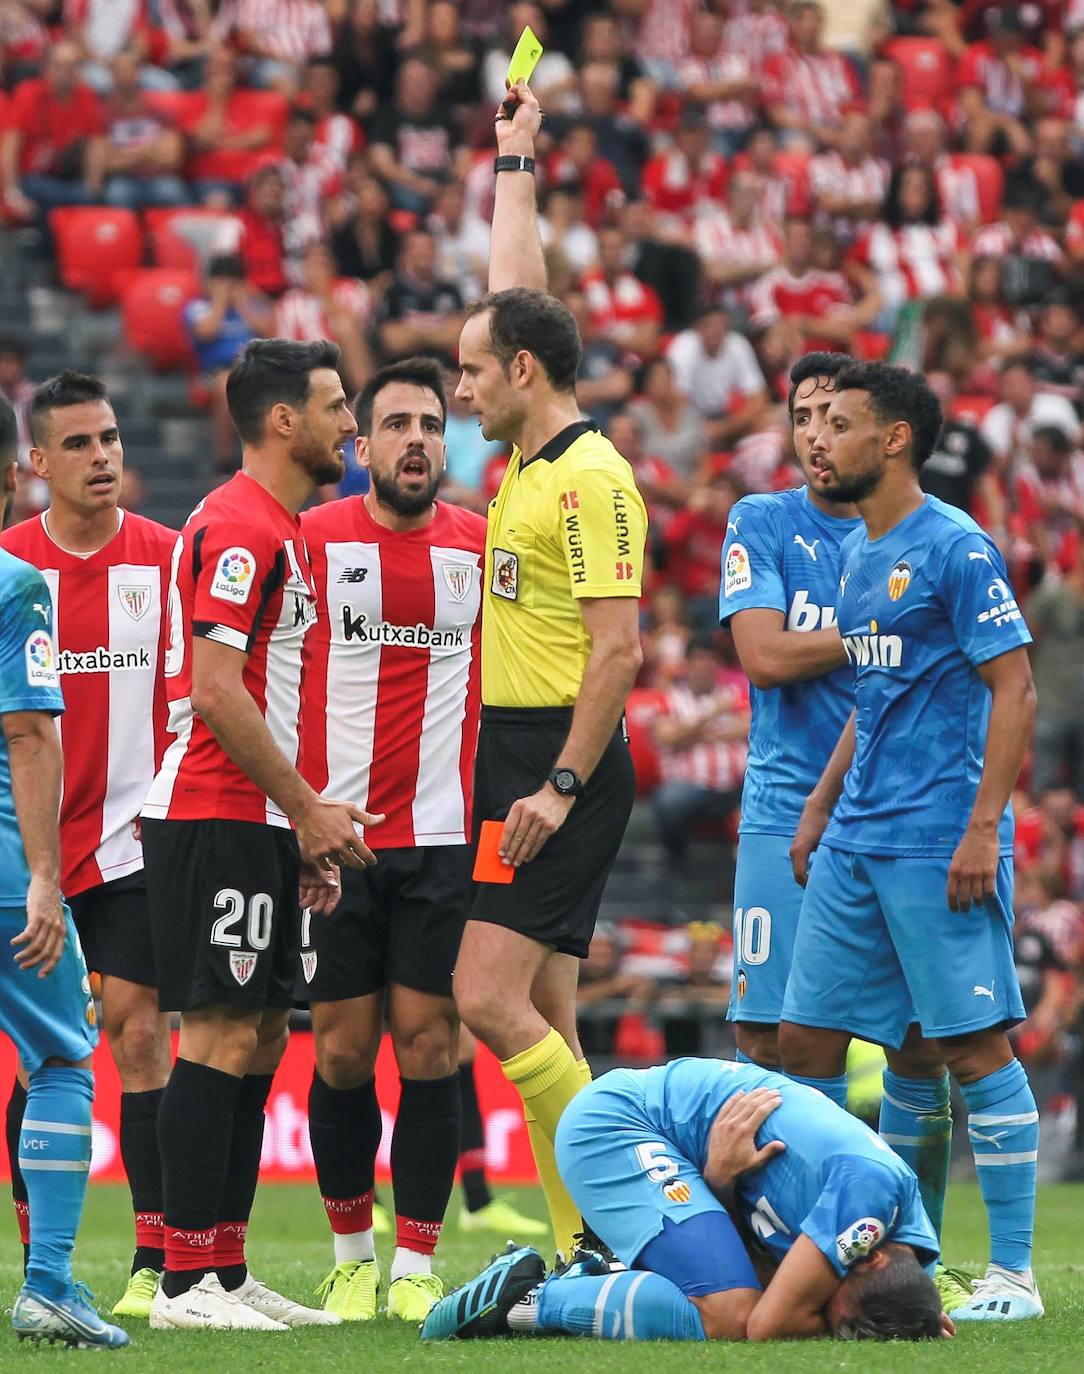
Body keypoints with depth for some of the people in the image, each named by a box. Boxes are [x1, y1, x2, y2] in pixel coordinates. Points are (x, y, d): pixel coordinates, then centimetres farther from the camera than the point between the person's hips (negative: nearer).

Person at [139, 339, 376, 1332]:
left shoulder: (279, 531, 19)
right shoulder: (238, 526, -13)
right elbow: (216, 690, -20)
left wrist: (306, 825, 18)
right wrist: (308, 806, -16)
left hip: (259, 828, 10)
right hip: (216, 822, -10)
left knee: (261, 1038, 9)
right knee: (223, 1037, -11)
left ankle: (228, 1273, 12)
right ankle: (187, 1281, -10)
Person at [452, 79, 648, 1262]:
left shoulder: (590, 479, -13)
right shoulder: (527, 463, 12)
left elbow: (618, 648, -18)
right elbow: (515, 296, 26)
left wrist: (562, 785, -22)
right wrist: (515, 163, 31)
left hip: (564, 768, -9)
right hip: (519, 763, 9)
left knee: (490, 998, -15)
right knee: (539, 1022, 6)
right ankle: (585, 1248, 5)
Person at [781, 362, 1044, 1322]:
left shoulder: (955, 550, -10)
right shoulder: (857, 555, 16)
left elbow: (1014, 688, -14)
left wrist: (983, 827, -20)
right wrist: (820, 807, 22)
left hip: (938, 840, -9)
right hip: (855, 843, 9)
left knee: (971, 1046, -6)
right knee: (804, 1038, 6)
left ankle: (1013, 1274, -1)